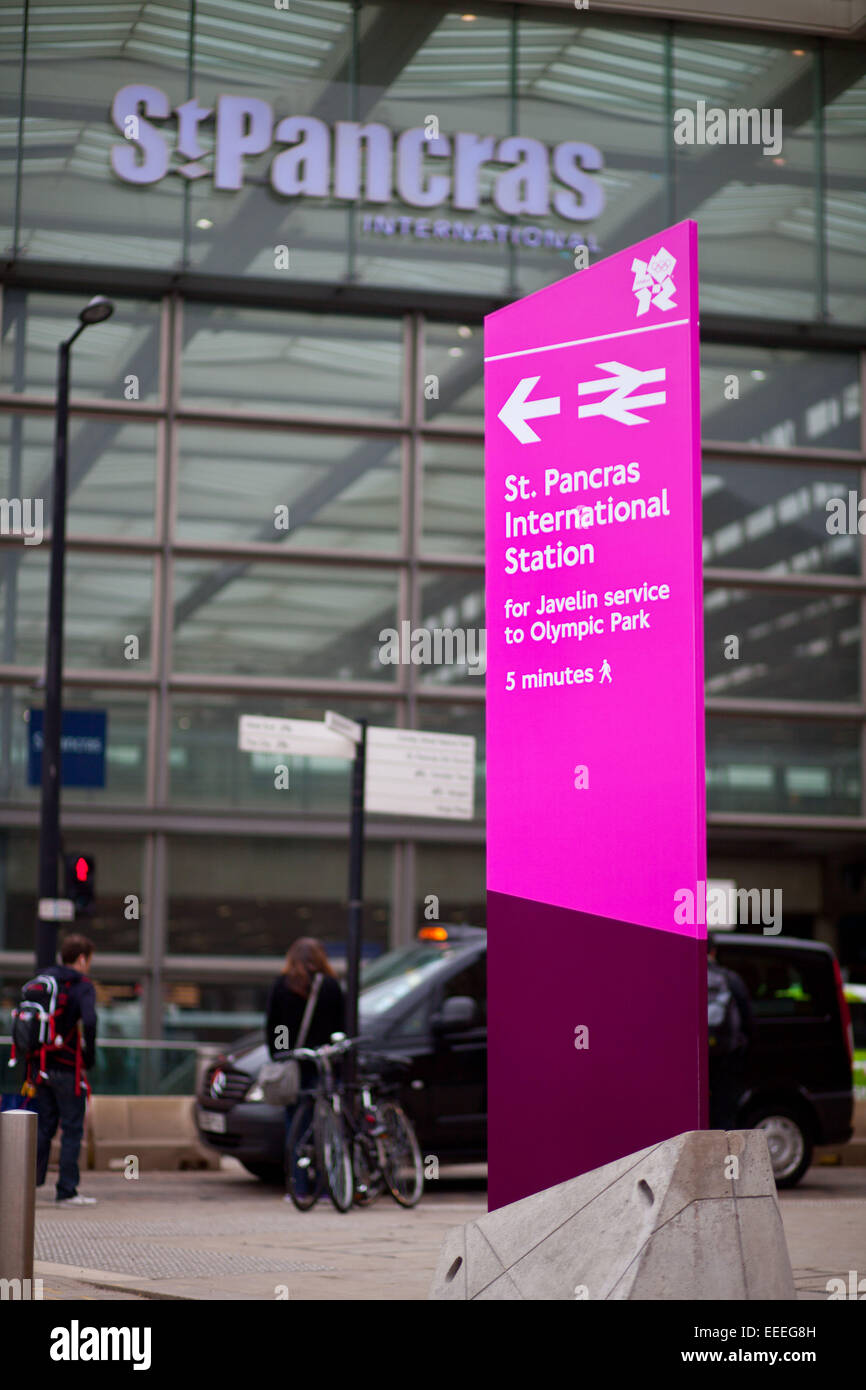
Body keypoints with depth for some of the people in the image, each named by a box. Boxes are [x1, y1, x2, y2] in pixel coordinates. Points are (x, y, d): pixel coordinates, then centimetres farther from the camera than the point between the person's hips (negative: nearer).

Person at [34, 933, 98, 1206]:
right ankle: (67, 1191, 2)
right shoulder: (82, 986, -9)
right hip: (69, 1069, -6)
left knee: (44, 1127, 14)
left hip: (44, 1068, 6)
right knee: (72, 1130, 1)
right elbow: (89, 1022, -24)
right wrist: (89, 1056, -12)